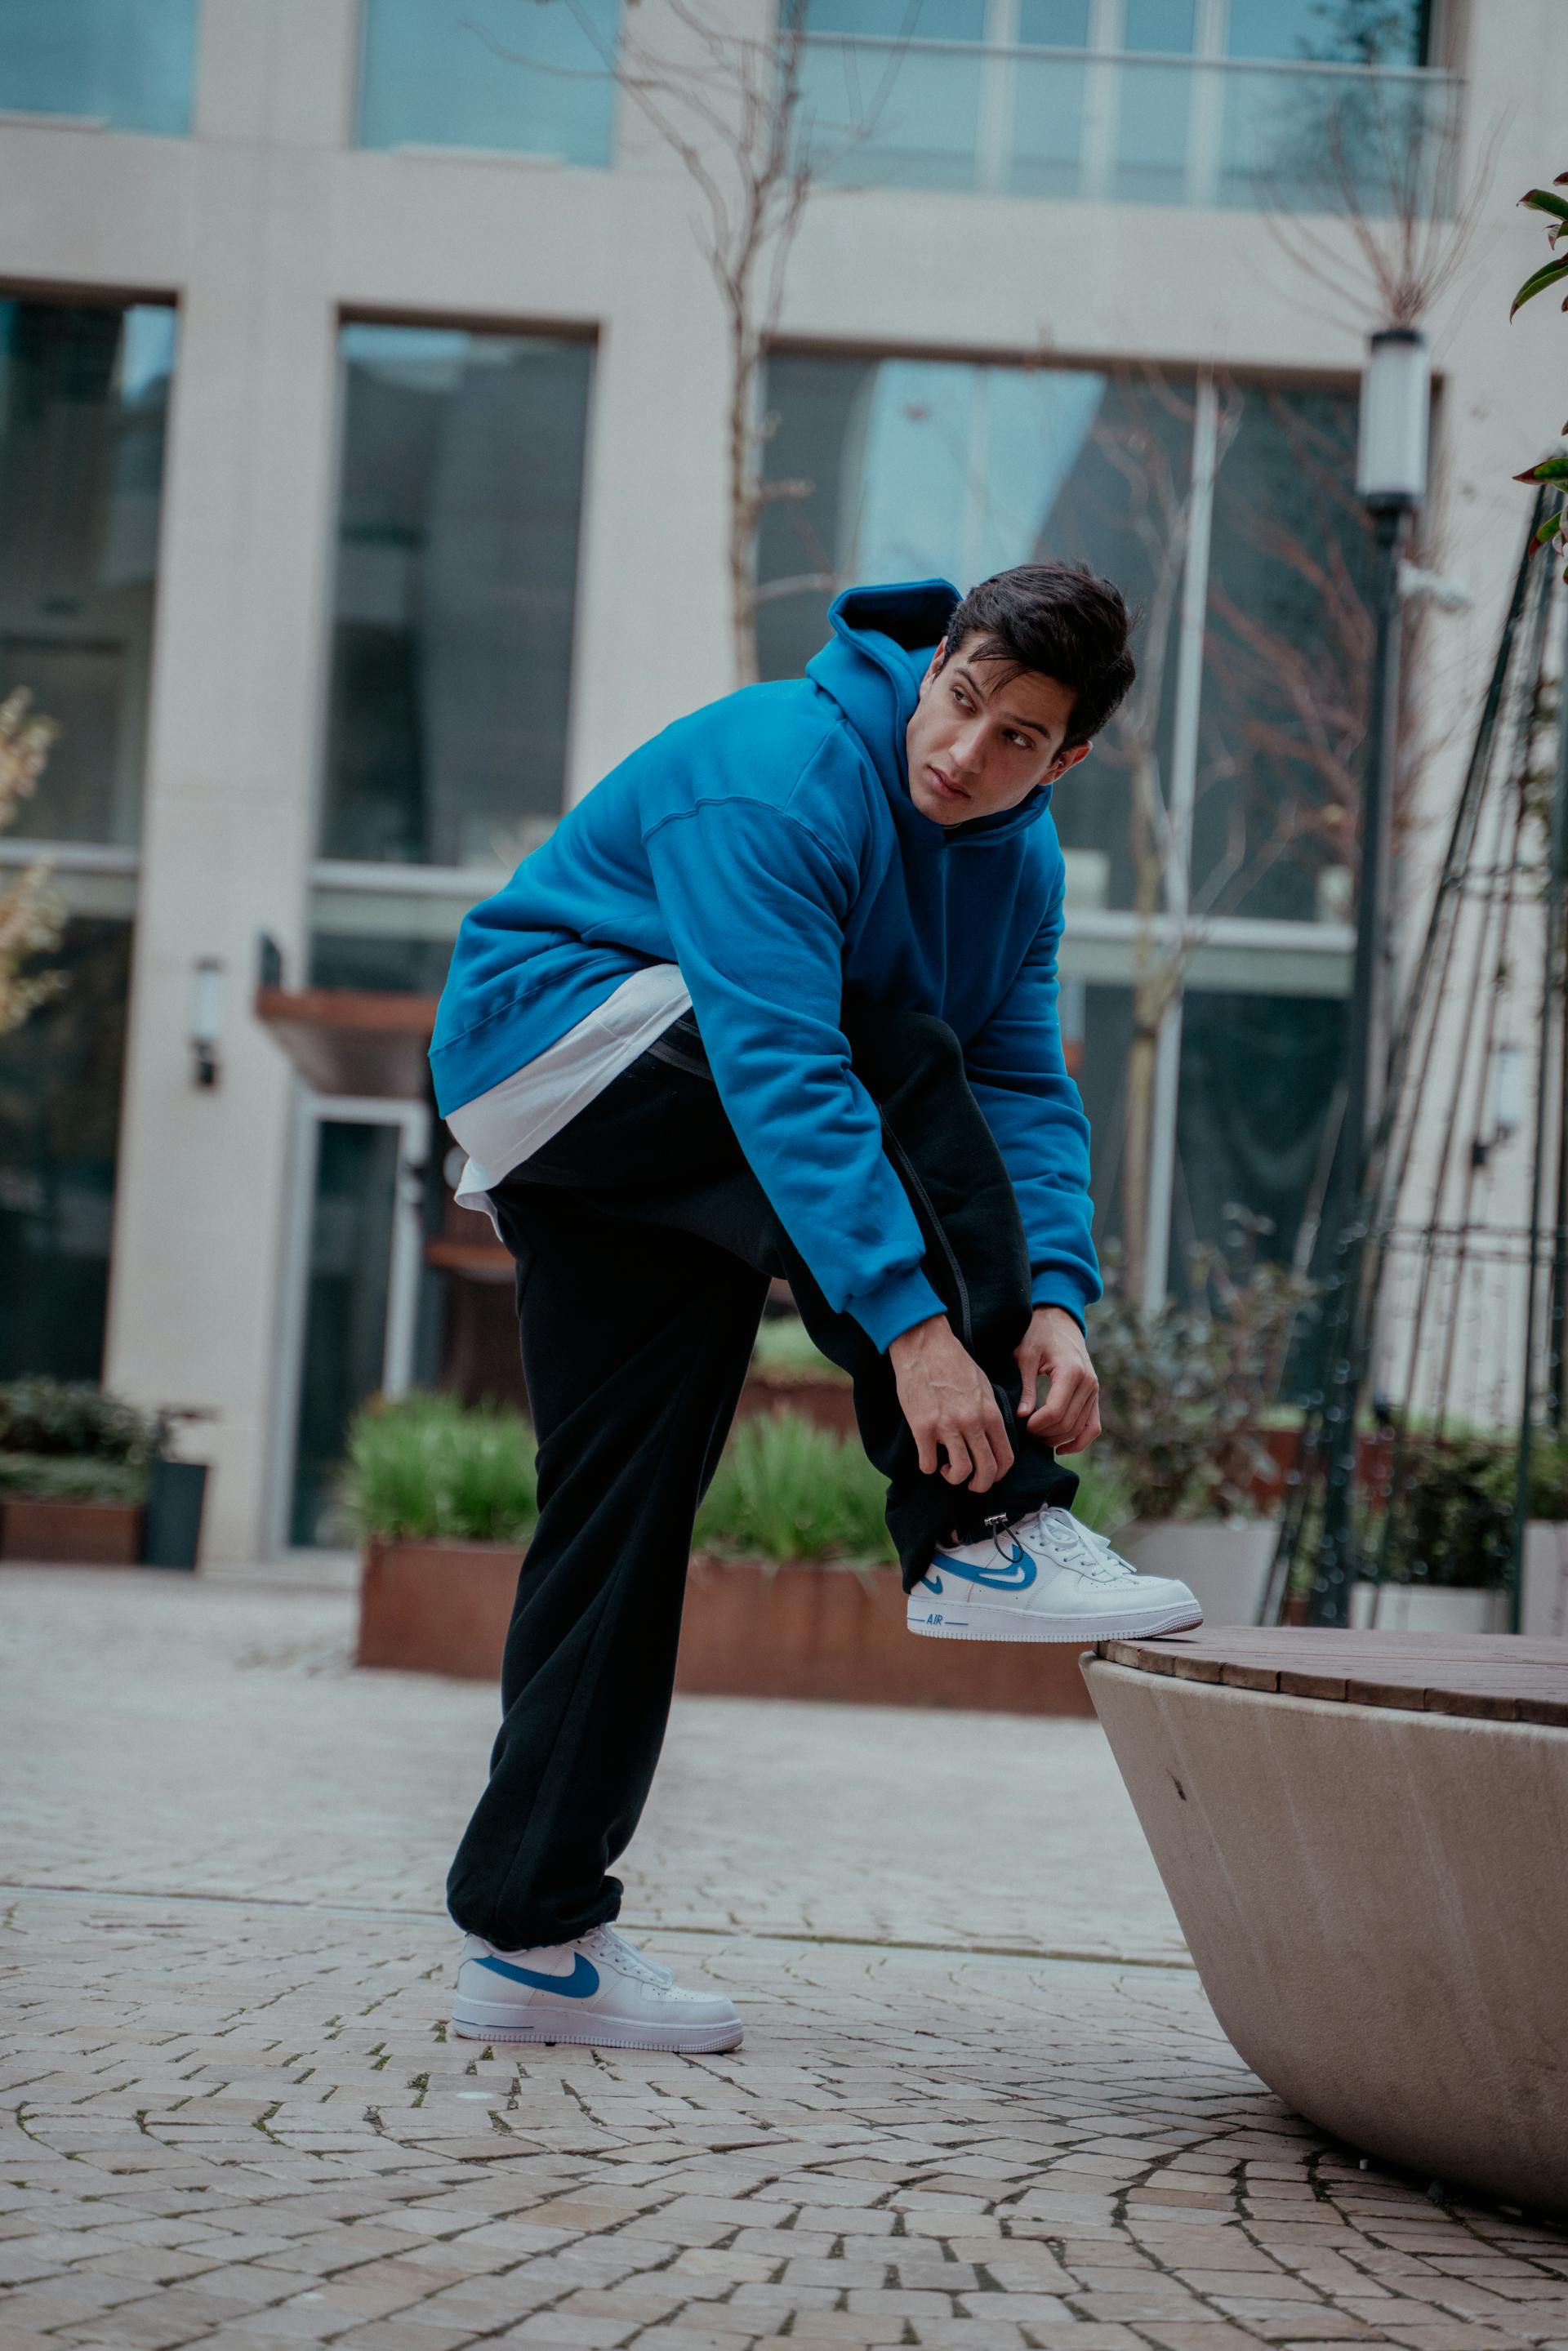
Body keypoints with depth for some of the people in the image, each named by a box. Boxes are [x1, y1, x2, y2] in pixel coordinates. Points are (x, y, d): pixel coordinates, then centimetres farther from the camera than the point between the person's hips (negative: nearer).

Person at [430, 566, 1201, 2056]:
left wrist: (1054, 1294, -24)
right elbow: (782, 1071, -34)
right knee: (904, 1068, -25)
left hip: (675, 1168, 8)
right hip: (551, 1048, -8)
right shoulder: (784, 777, -25)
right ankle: (979, 1537, -23)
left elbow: (1028, 1089, -5)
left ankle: (531, 1935, 2)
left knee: (625, 1498, 0)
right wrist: (913, 1320, -40)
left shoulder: (1018, 858, 3)